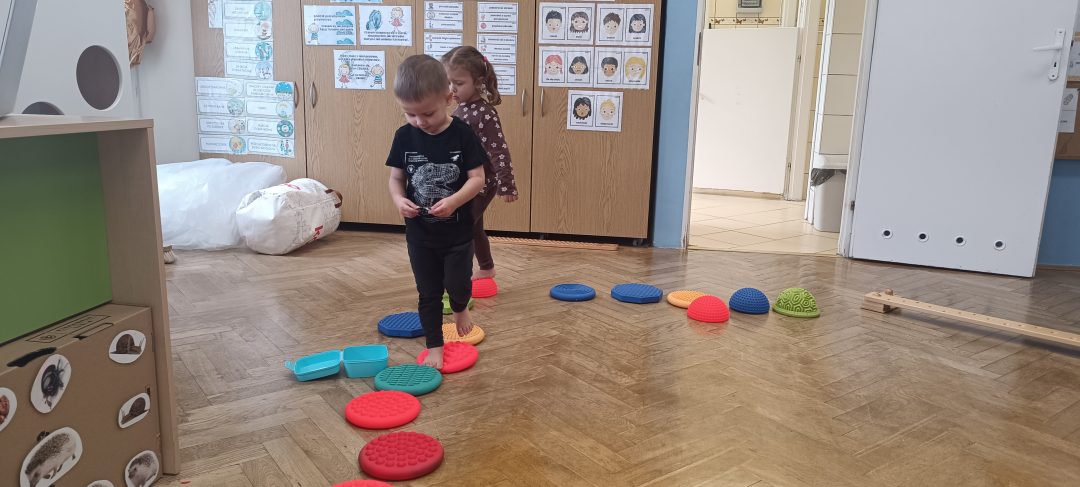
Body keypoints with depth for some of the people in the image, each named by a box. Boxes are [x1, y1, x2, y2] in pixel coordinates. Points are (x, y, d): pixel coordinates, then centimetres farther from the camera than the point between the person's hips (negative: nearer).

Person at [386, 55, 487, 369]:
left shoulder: (462, 135, -13)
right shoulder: (405, 136, -5)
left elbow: (477, 178, -13)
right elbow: (396, 177, 2)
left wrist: (454, 201, -29)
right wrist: (399, 199, -19)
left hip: (457, 231, -2)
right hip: (419, 232, 2)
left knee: (457, 284, 7)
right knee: (428, 293, 11)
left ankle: (460, 309, 43)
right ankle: (434, 346, 27)